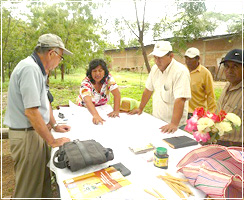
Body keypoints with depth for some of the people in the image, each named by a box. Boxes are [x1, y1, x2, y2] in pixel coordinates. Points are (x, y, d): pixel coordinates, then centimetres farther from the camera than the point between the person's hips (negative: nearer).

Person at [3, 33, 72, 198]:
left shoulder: (38, 69, 10)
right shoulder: (30, 69, -23)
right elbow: (31, 111, -28)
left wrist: (54, 125, 19)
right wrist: (53, 141, -19)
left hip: (36, 131, 10)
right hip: (27, 135, -10)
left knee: (43, 177, 22)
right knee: (29, 189, 8)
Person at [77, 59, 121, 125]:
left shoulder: (108, 78, -15)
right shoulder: (86, 83, -24)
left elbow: (117, 94, -20)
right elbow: (87, 101, -40)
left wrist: (116, 111, -33)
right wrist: (96, 115, -56)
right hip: (85, 109, -3)